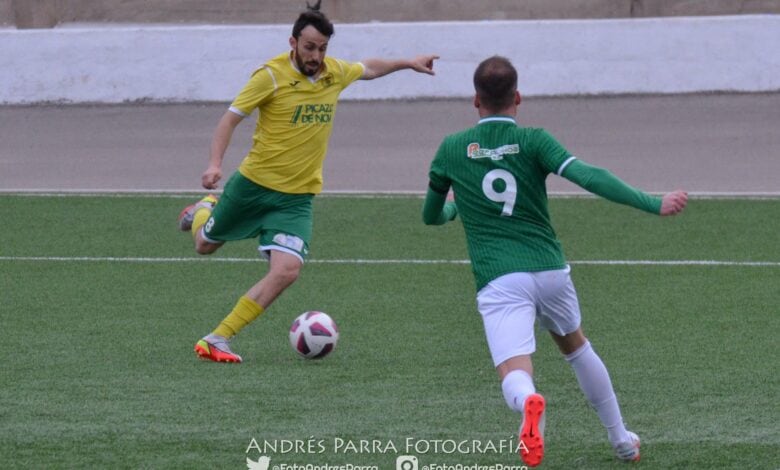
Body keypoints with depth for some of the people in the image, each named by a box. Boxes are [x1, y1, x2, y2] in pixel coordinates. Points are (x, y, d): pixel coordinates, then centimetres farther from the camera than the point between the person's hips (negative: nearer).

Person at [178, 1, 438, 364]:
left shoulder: (335, 73, 0)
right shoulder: (272, 75, -16)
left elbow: (367, 69, 24)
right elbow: (231, 117, -13)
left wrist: (407, 63, 27)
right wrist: (214, 164, -25)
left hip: (296, 197, 3)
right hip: (253, 183, -3)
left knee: (286, 271, -17)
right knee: (205, 246, 16)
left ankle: (217, 339, -10)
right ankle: (203, 211, 55)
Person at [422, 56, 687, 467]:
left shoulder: (451, 150, 7)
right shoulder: (533, 141, 1)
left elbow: (431, 217, 21)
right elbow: (588, 176, -15)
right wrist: (653, 204, -15)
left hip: (498, 280, -2)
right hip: (550, 271, 2)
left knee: (515, 378, -14)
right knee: (575, 346, 29)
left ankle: (529, 404, -51)